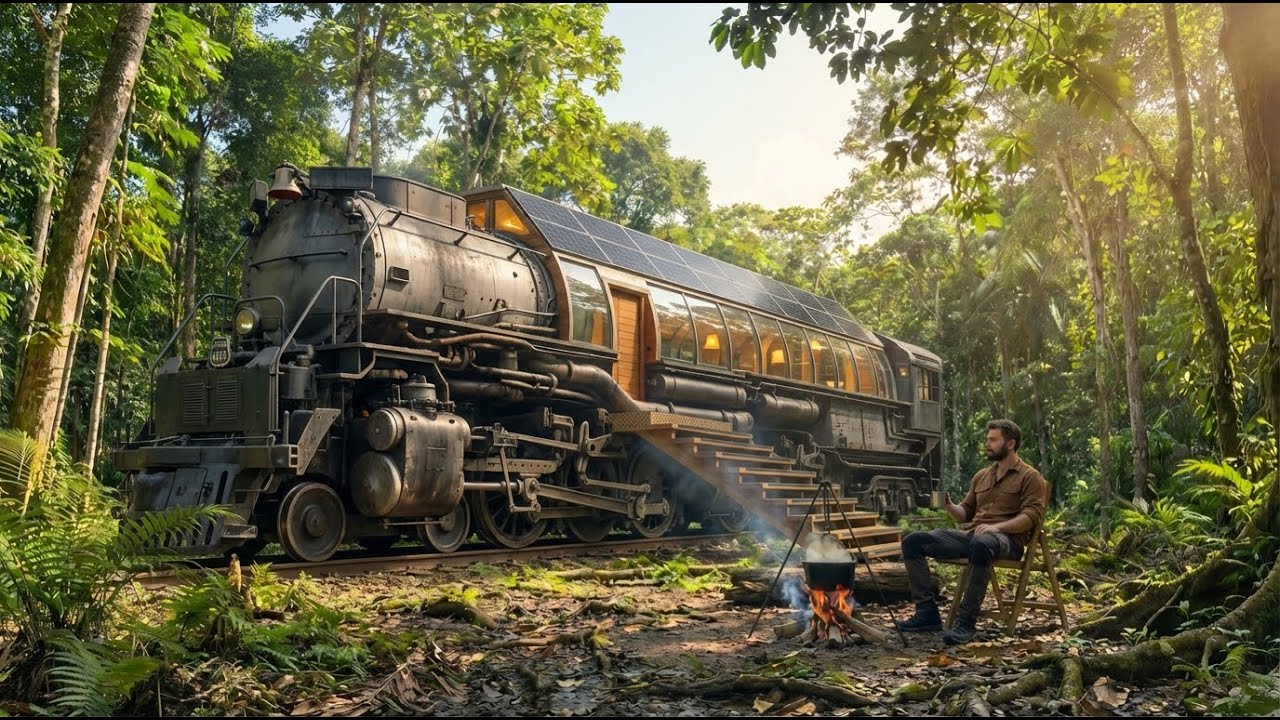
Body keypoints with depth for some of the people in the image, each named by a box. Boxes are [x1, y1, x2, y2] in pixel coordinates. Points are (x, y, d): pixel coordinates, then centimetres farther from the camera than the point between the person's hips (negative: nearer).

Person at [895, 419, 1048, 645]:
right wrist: (949, 505, 2)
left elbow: (1031, 516, -8)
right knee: (913, 541, -12)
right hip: (971, 535, 7)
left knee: (981, 544, -44)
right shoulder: (981, 476, 25)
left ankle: (966, 622, -38)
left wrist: (997, 527, -23)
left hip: (1007, 539, -7)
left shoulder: (1030, 477, 6)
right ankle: (927, 611, -17)